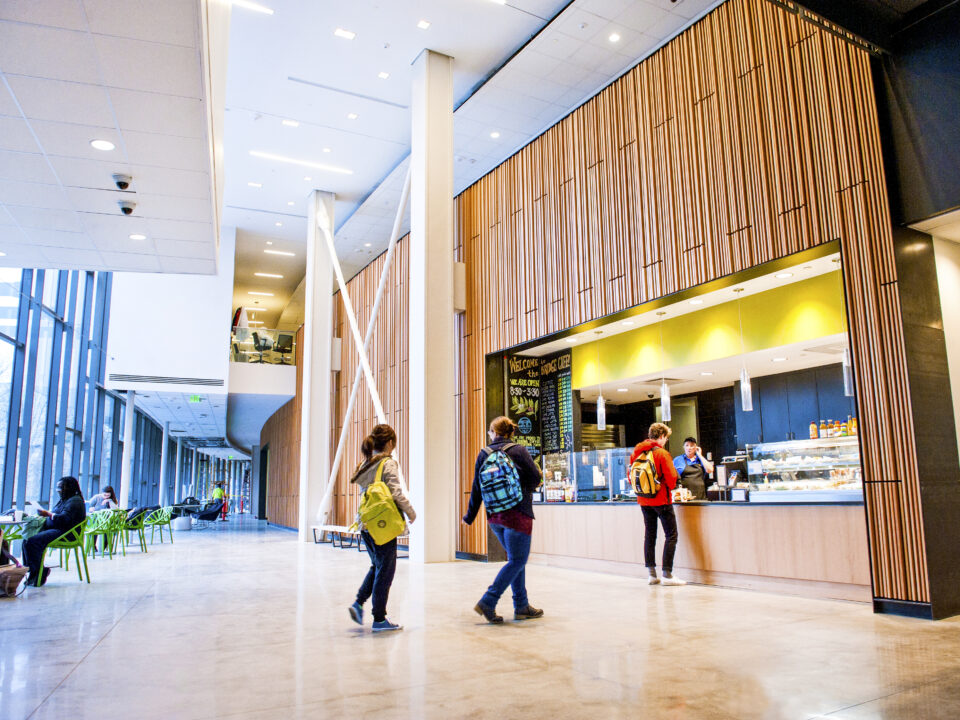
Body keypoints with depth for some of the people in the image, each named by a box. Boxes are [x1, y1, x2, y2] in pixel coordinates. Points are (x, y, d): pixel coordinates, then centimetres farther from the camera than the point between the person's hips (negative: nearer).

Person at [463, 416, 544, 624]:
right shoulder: (519, 451, -6)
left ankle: (522, 607, 19)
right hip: (518, 513, -5)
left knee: (517, 559, 16)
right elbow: (536, 478, -6)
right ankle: (487, 603, -8)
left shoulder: (484, 454, 5)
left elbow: (477, 488, 6)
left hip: (494, 516, 5)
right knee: (517, 561, 0)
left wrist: (470, 516, 15)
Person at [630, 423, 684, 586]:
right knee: (671, 535, 1)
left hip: (643, 500, 6)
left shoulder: (636, 453, 5)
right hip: (661, 499, -6)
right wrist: (671, 488, 6)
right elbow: (671, 478, -15)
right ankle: (667, 574, -3)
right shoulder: (662, 453, -13)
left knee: (649, 535, 12)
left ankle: (651, 573, 14)